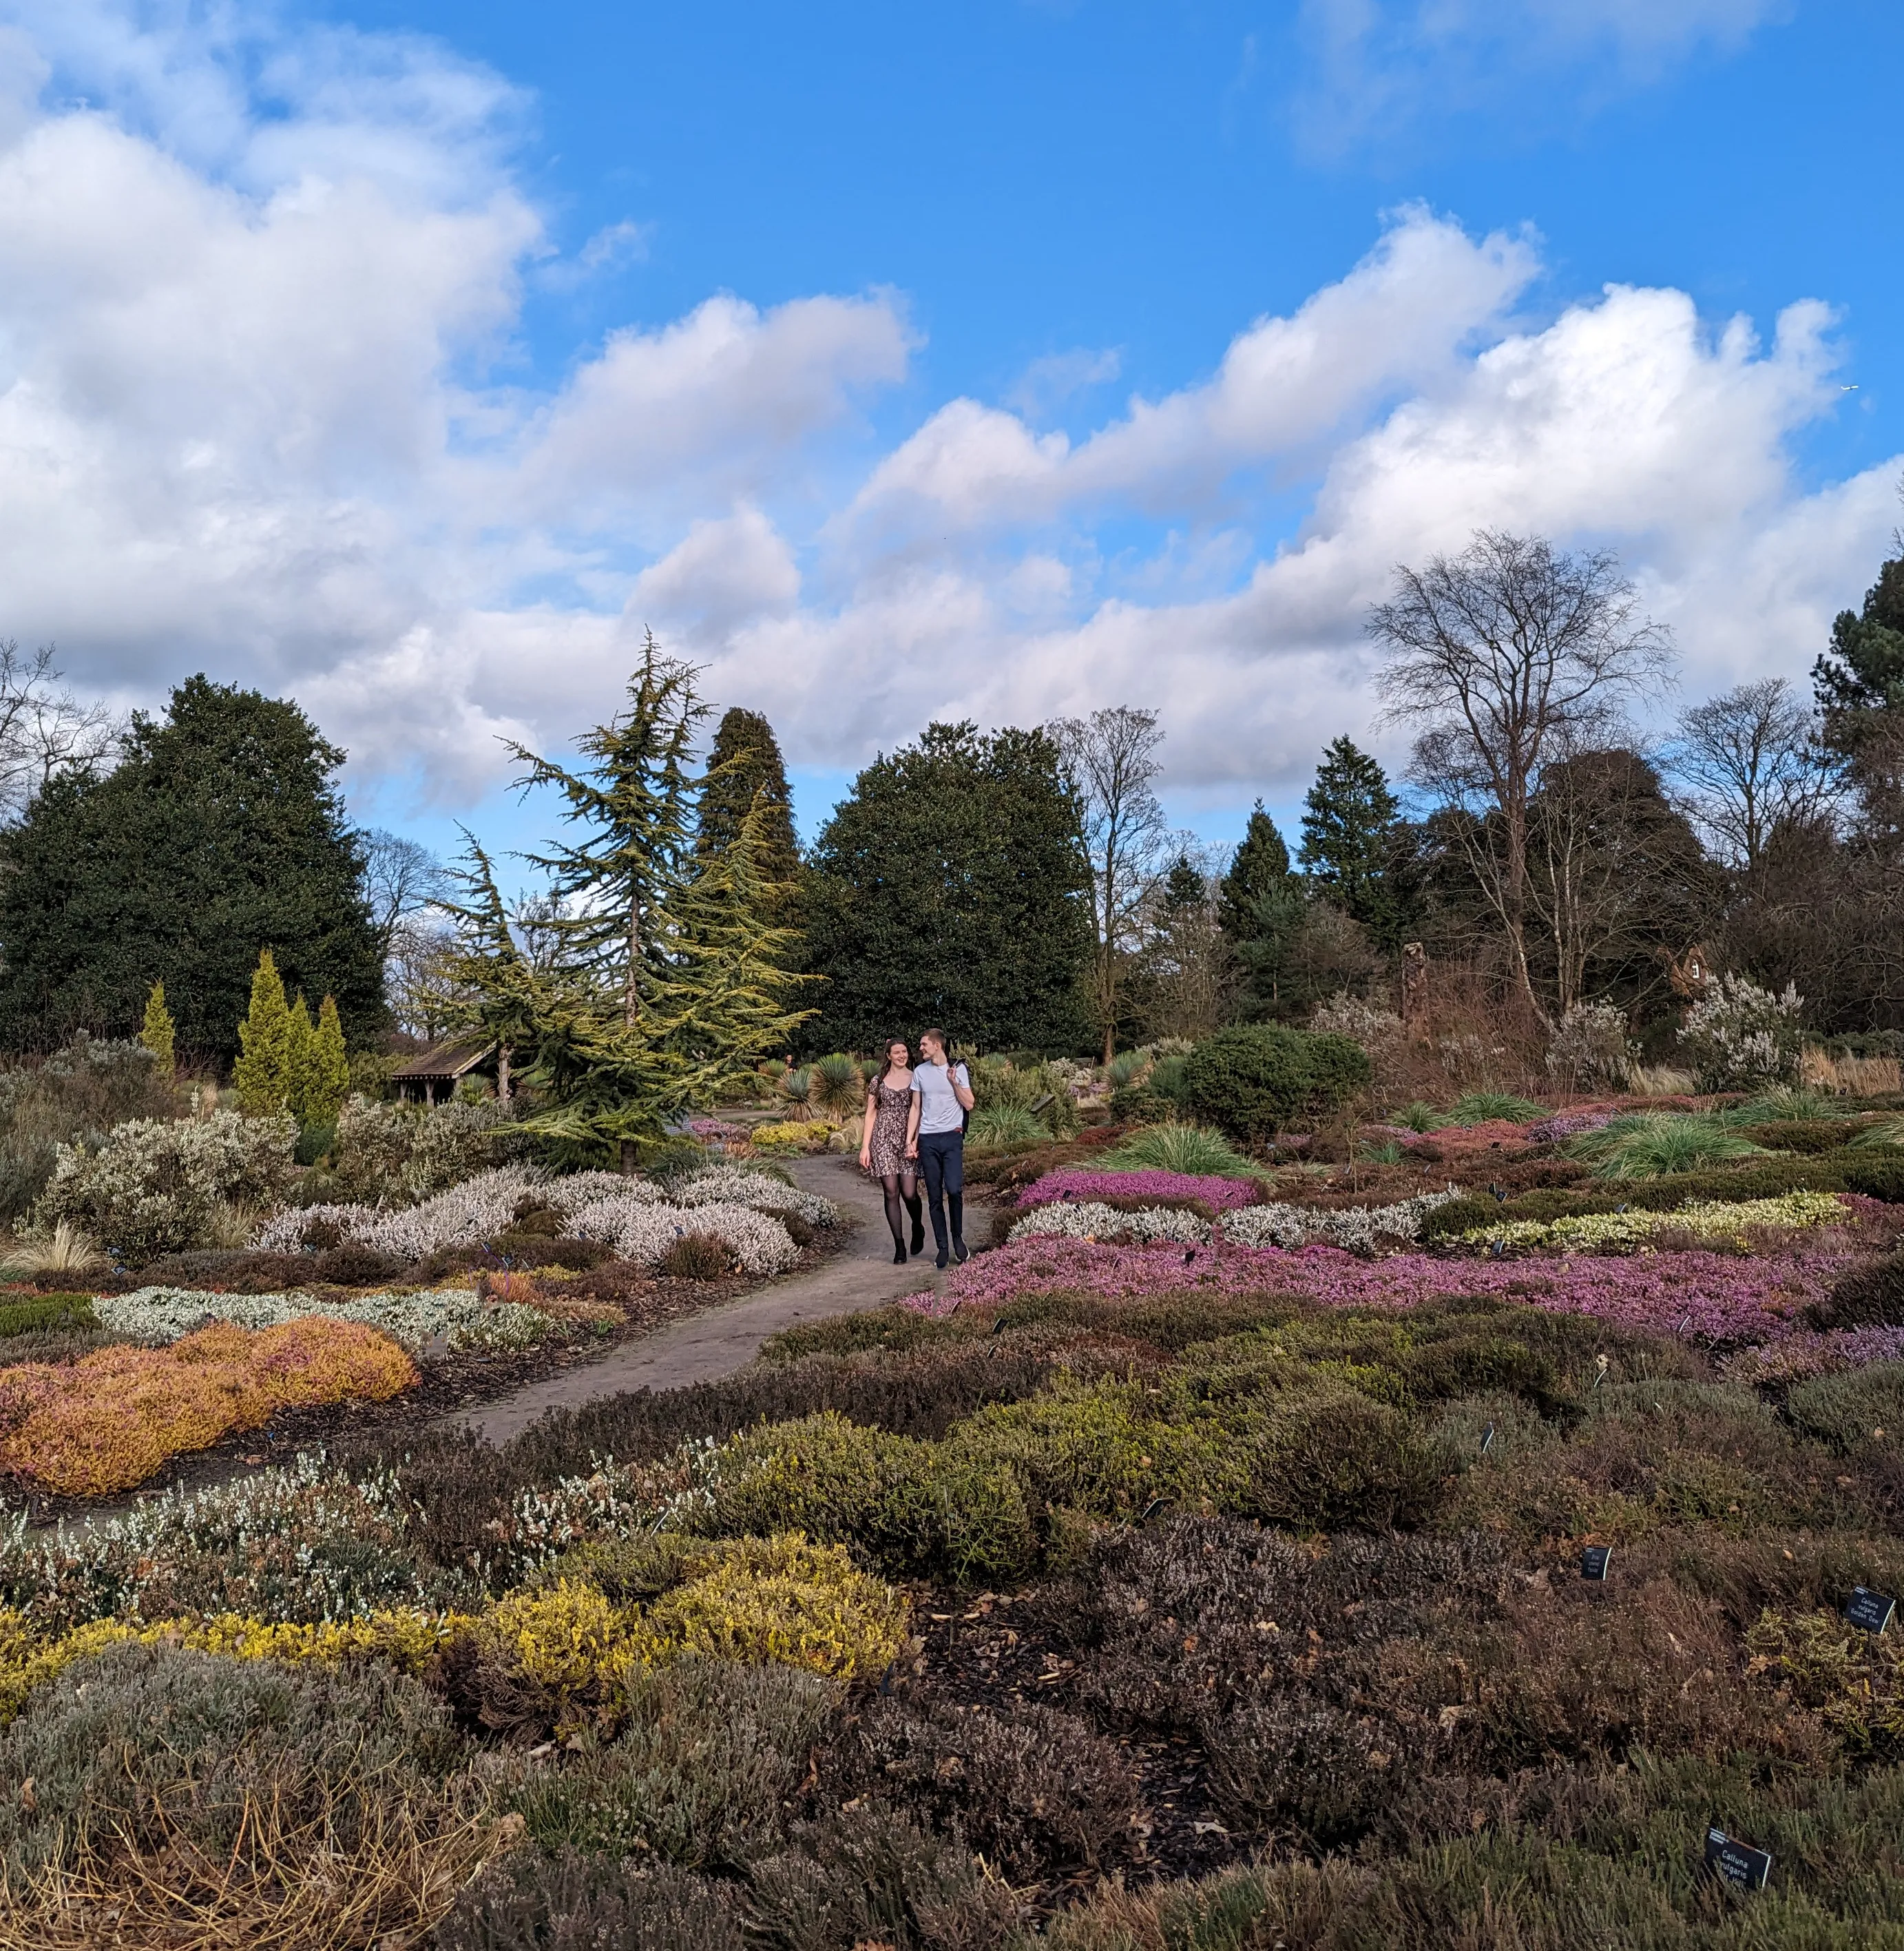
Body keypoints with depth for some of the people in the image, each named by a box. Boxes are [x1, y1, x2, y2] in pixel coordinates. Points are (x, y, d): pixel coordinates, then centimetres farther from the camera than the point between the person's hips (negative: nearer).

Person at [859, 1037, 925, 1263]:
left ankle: (918, 1228, 25)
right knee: (892, 1193, -1)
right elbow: (870, 1114, 8)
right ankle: (899, 1247, 6)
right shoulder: (878, 1081, 7)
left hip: (910, 1141, -1)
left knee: (909, 1193, -7)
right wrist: (865, 1147, 2)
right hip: (884, 1140, 1)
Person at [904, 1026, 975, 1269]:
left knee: (954, 1189, -16)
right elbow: (915, 1108, 11)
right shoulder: (920, 1072, 8)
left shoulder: (958, 1069, 1)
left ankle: (958, 1237, 7)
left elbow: (969, 1104, 1)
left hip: (952, 1137, -2)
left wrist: (954, 1082, -11)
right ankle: (942, 1247, 11)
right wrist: (910, 1140, 5)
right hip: (928, 1139, 3)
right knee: (934, 1196, 3)